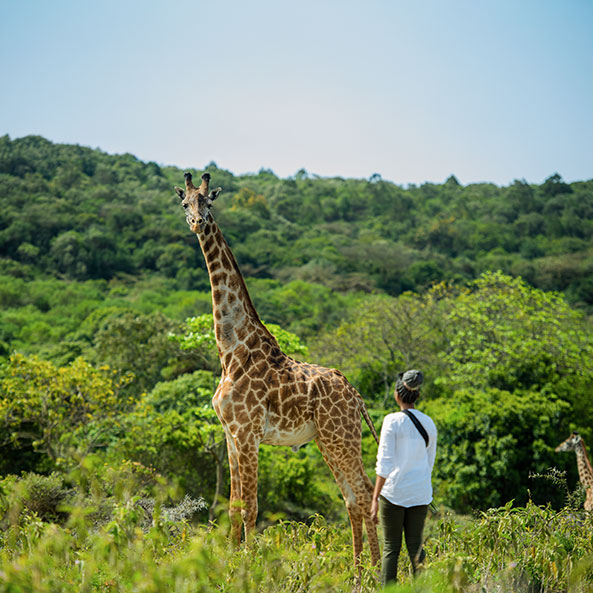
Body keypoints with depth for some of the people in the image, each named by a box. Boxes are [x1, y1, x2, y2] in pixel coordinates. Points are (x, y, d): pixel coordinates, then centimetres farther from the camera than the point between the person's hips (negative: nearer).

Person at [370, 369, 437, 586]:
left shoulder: (393, 421, -9)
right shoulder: (428, 423, 6)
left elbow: (384, 464, -12)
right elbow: (430, 462, 14)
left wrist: (375, 498, -9)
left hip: (394, 491, -4)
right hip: (420, 493, 4)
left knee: (391, 547, 4)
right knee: (415, 546, 11)